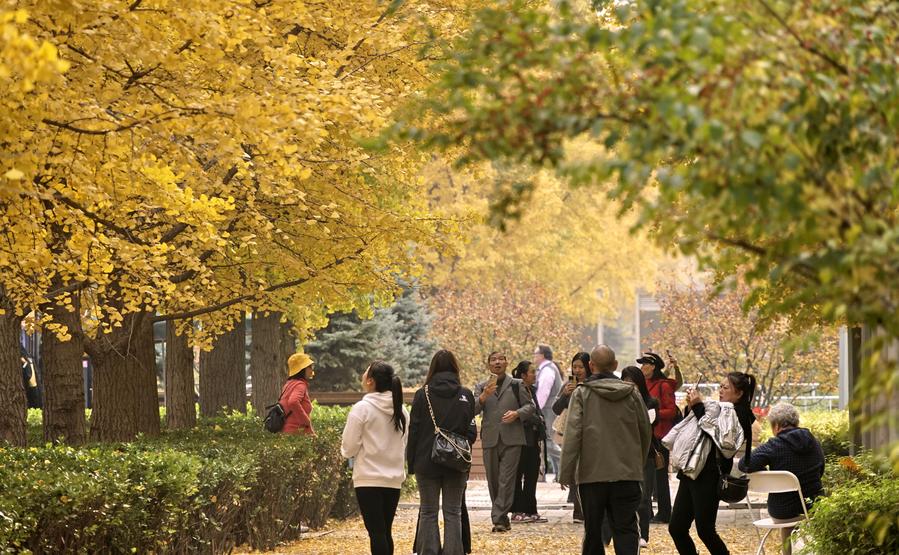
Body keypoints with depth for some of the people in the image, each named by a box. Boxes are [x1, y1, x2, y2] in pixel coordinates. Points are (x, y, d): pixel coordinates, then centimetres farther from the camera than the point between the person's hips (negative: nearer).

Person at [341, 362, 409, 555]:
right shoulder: (401, 411, 6)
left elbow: (349, 448, -9)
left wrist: (345, 451, 12)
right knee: (386, 531, 12)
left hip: (369, 479, -5)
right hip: (394, 479, 5)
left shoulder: (362, 409, -11)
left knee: (376, 532, -6)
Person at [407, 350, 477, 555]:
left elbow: (414, 430, -4)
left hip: (427, 462, -1)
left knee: (428, 512, 7)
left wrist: (411, 462, 3)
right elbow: (471, 431, 0)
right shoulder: (466, 395, -2)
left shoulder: (422, 394, -5)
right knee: (453, 513, 6)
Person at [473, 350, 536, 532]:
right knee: (493, 481, 6)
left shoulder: (516, 385, 10)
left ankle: (499, 518, -15)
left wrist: (517, 413, -10)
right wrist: (483, 397, -17)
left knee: (506, 480, -12)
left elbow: (530, 407, 9)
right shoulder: (482, 387, 13)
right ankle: (502, 520, 16)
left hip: (511, 439, -2)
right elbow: (472, 410, 1)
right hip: (490, 440, 2)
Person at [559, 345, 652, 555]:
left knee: (593, 531, 9)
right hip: (627, 473, 1)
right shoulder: (631, 393, 5)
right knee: (626, 530, 0)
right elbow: (645, 431, 11)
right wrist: (639, 462, 25)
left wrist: (566, 474, -7)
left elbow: (572, 434, -10)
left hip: (592, 474, -1)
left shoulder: (581, 393, -3)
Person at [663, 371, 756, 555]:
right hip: (691, 473, 9)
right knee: (676, 528, 6)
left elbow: (714, 434, -19)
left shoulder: (738, 414, -7)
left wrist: (698, 407, -14)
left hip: (707, 477, -9)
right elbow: (689, 429, 24)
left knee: (705, 530, -6)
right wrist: (691, 408, 7)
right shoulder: (718, 409, 20)